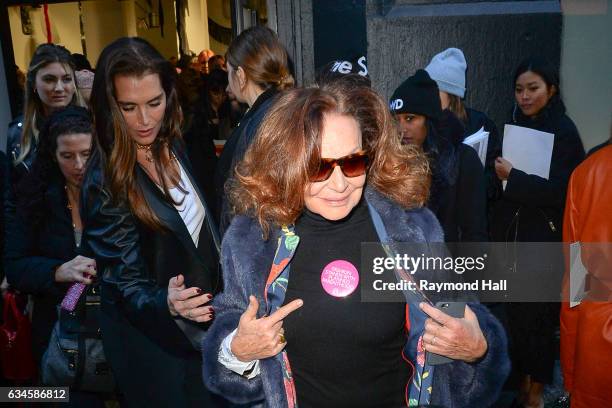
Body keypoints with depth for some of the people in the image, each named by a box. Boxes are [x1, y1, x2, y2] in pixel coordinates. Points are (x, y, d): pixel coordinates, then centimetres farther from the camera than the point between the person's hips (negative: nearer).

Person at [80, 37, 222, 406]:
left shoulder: (172, 146, -4)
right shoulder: (105, 185, -25)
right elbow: (127, 286, -22)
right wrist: (166, 305, -42)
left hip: (205, 323, 7)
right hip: (156, 345, -6)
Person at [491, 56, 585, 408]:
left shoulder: (564, 131, -8)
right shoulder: (514, 126, 8)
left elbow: (562, 190, -15)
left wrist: (513, 177, -17)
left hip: (544, 239, -5)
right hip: (511, 233, 5)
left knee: (538, 312, 4)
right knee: (515, 310, 10)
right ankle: (522, 378, 28)